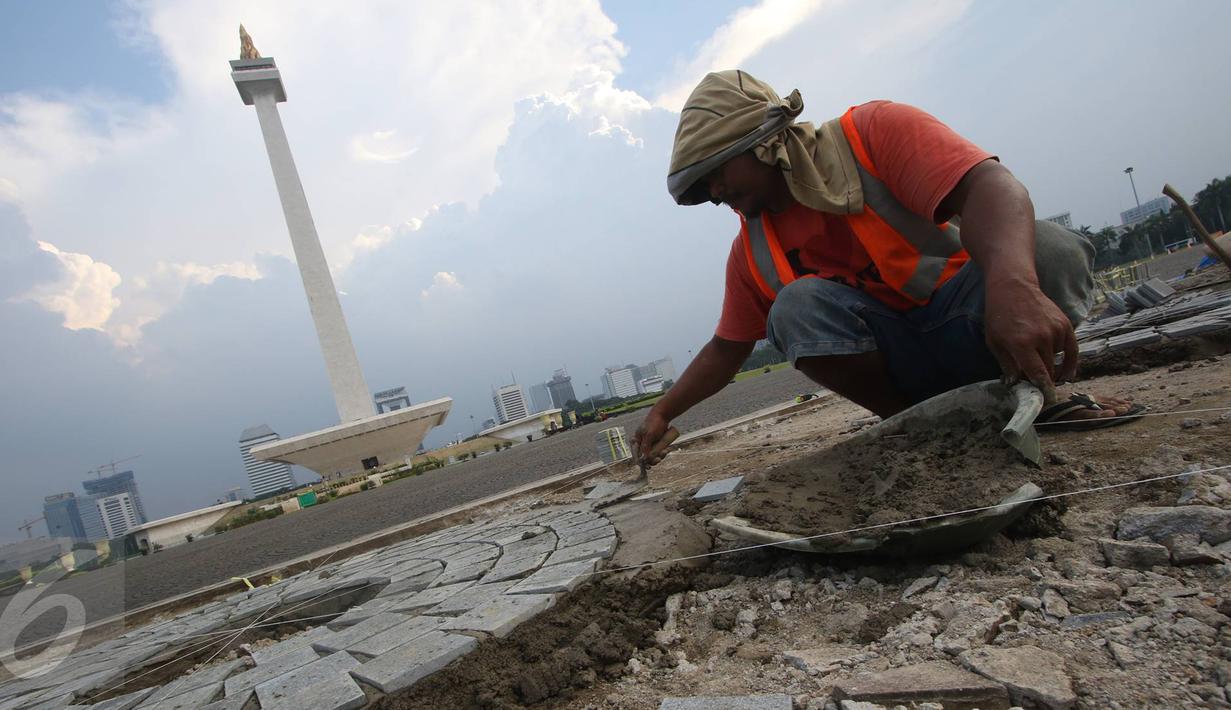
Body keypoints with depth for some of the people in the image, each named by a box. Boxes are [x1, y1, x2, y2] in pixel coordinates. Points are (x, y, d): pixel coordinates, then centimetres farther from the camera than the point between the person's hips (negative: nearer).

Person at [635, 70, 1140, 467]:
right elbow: (726, 348, 11)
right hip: (897, 359, 3)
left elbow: (986, 186, -28)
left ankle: (1032, 391, -7)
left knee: (1048, 250, -33)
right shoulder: (752, 252, 2)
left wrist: (1012, 286, -48)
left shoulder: (871, 132, -12)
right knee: (797, 307, -27)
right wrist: (662, 413, 5)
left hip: (973, 328, -2)